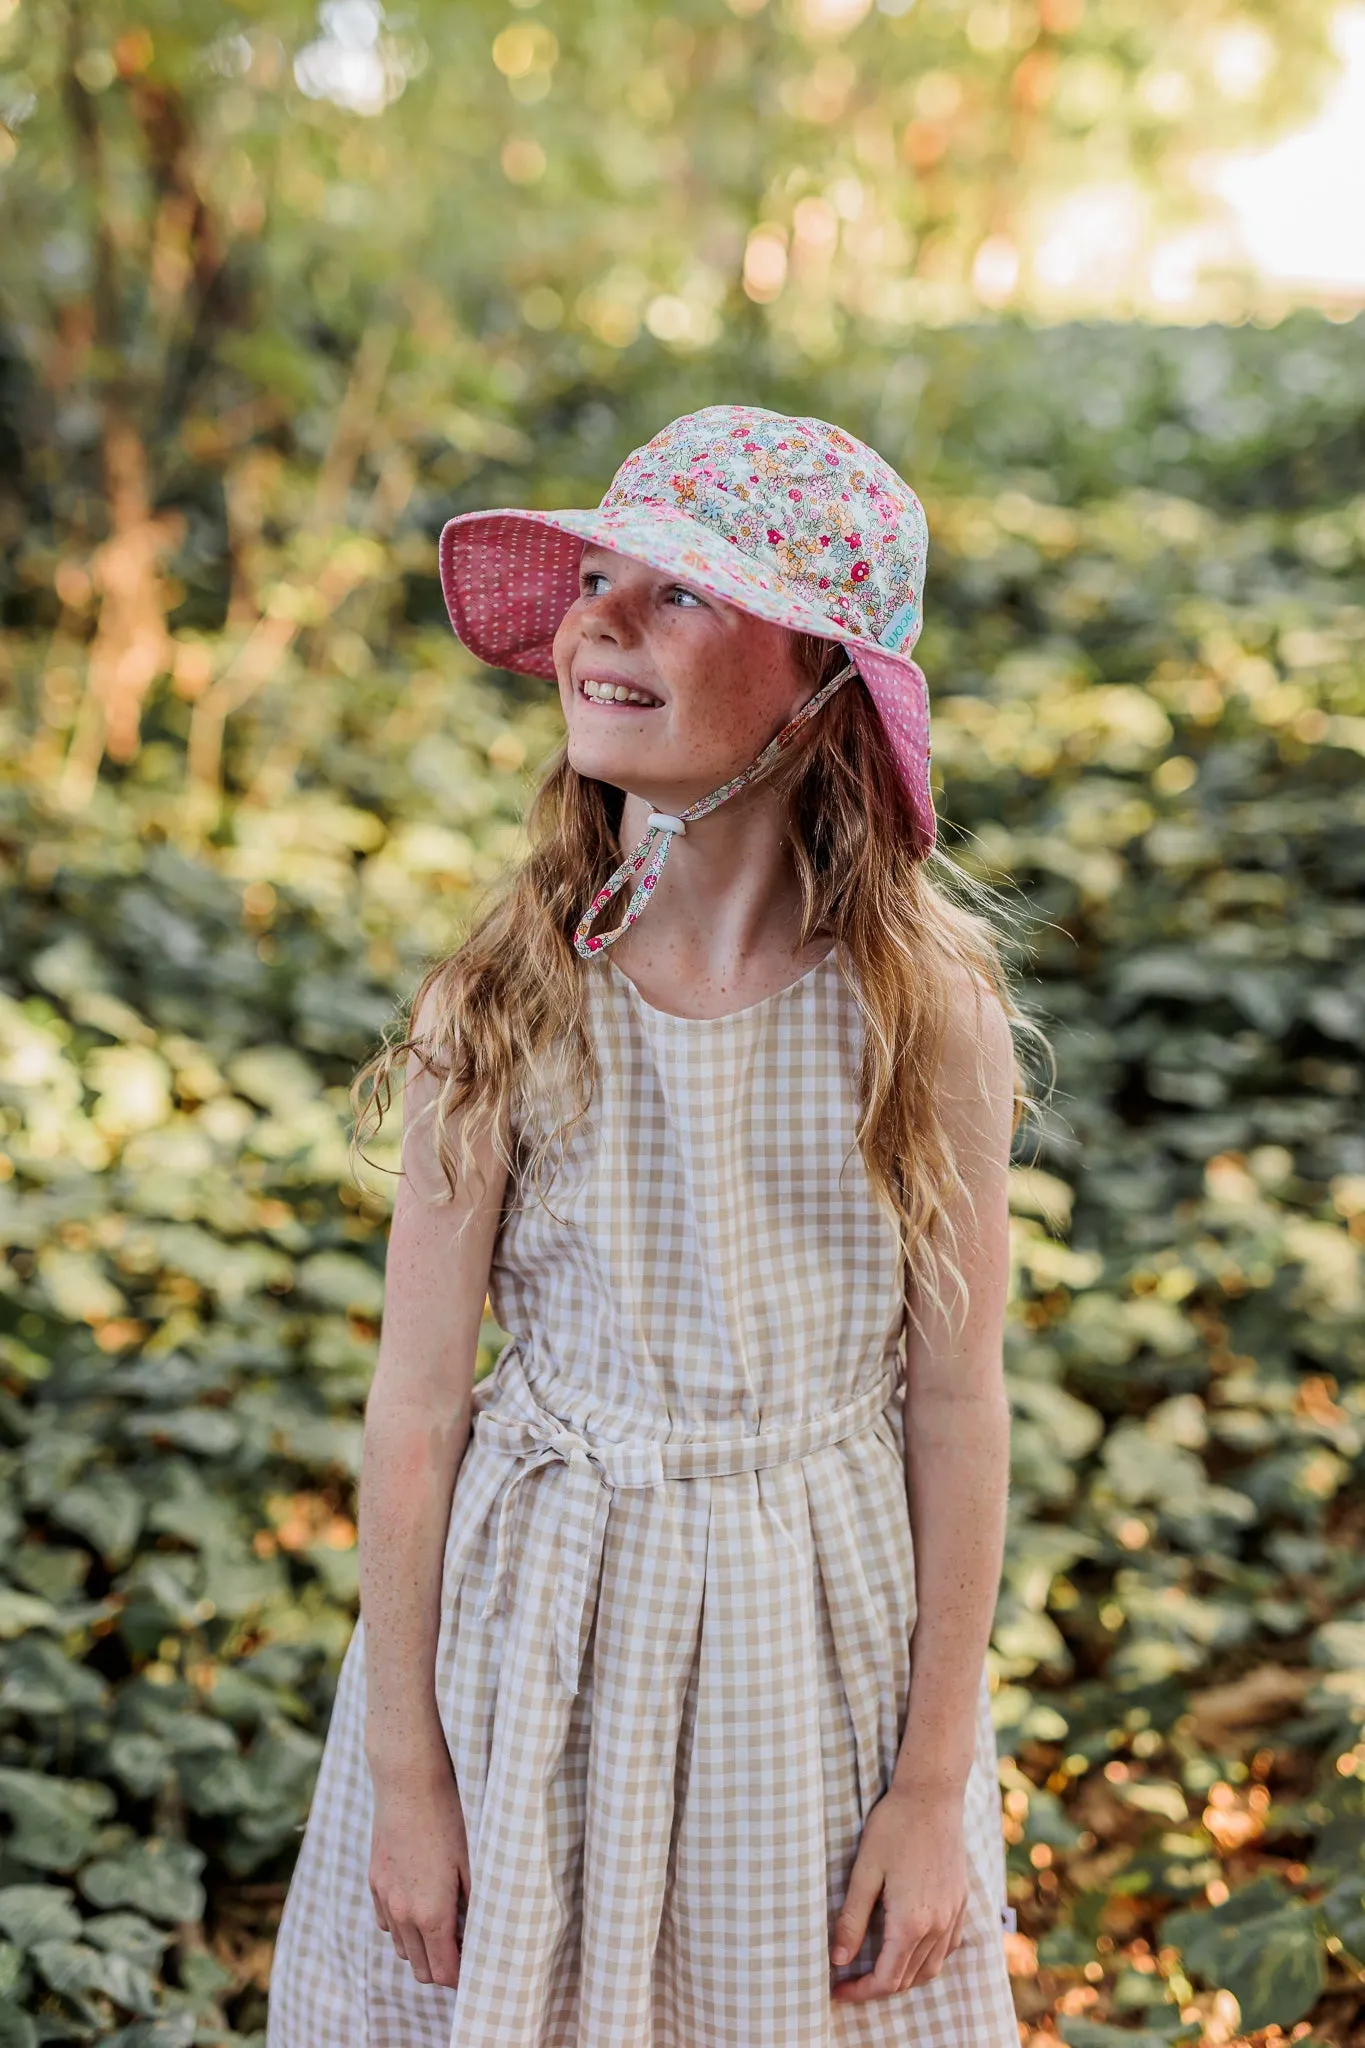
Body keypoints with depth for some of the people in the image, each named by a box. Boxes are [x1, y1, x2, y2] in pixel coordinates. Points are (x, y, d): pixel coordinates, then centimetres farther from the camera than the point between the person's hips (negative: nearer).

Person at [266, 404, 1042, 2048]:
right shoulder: (499, 1004, -13)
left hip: (827, 1621, 0)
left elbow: (957, 1404, -7)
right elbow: (418, 1401, -7)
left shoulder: (927, 1007, -13)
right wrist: (403, 1772, -3)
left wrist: (939, 1787, -3)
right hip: (533, 1620, 0)